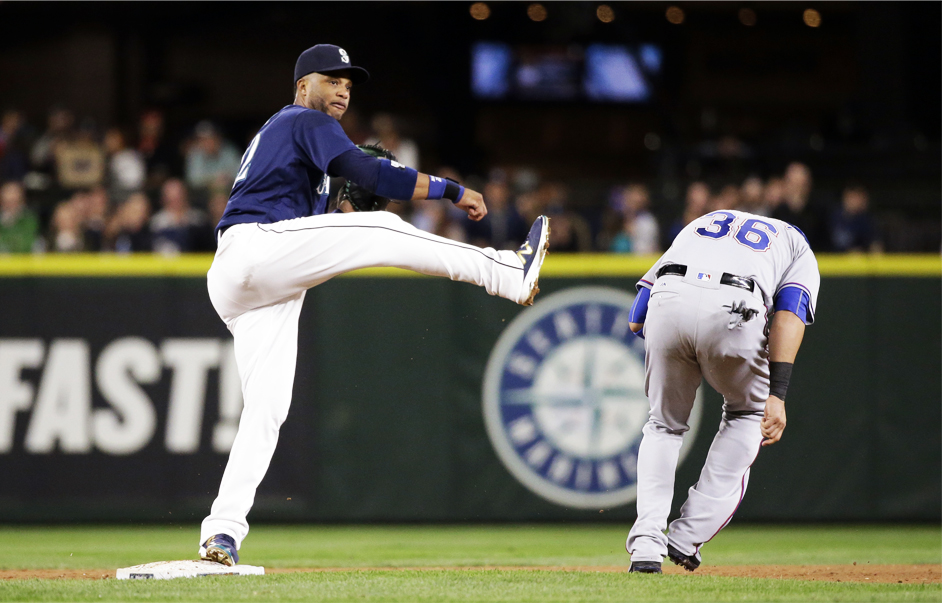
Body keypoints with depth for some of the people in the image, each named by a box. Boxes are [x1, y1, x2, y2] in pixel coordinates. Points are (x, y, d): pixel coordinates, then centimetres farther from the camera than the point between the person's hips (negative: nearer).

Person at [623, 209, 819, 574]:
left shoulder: (701, 224, 41)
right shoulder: (798, 248, 32)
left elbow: (636, 321, 27)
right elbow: (790, 311, 7)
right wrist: (777, 394, -1)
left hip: (667, 300, 2)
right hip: (733, 310, -2)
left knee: (664, 424, 25)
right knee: (747, 412, 26)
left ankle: (647, 545, 8)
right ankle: (687, 539, 16)